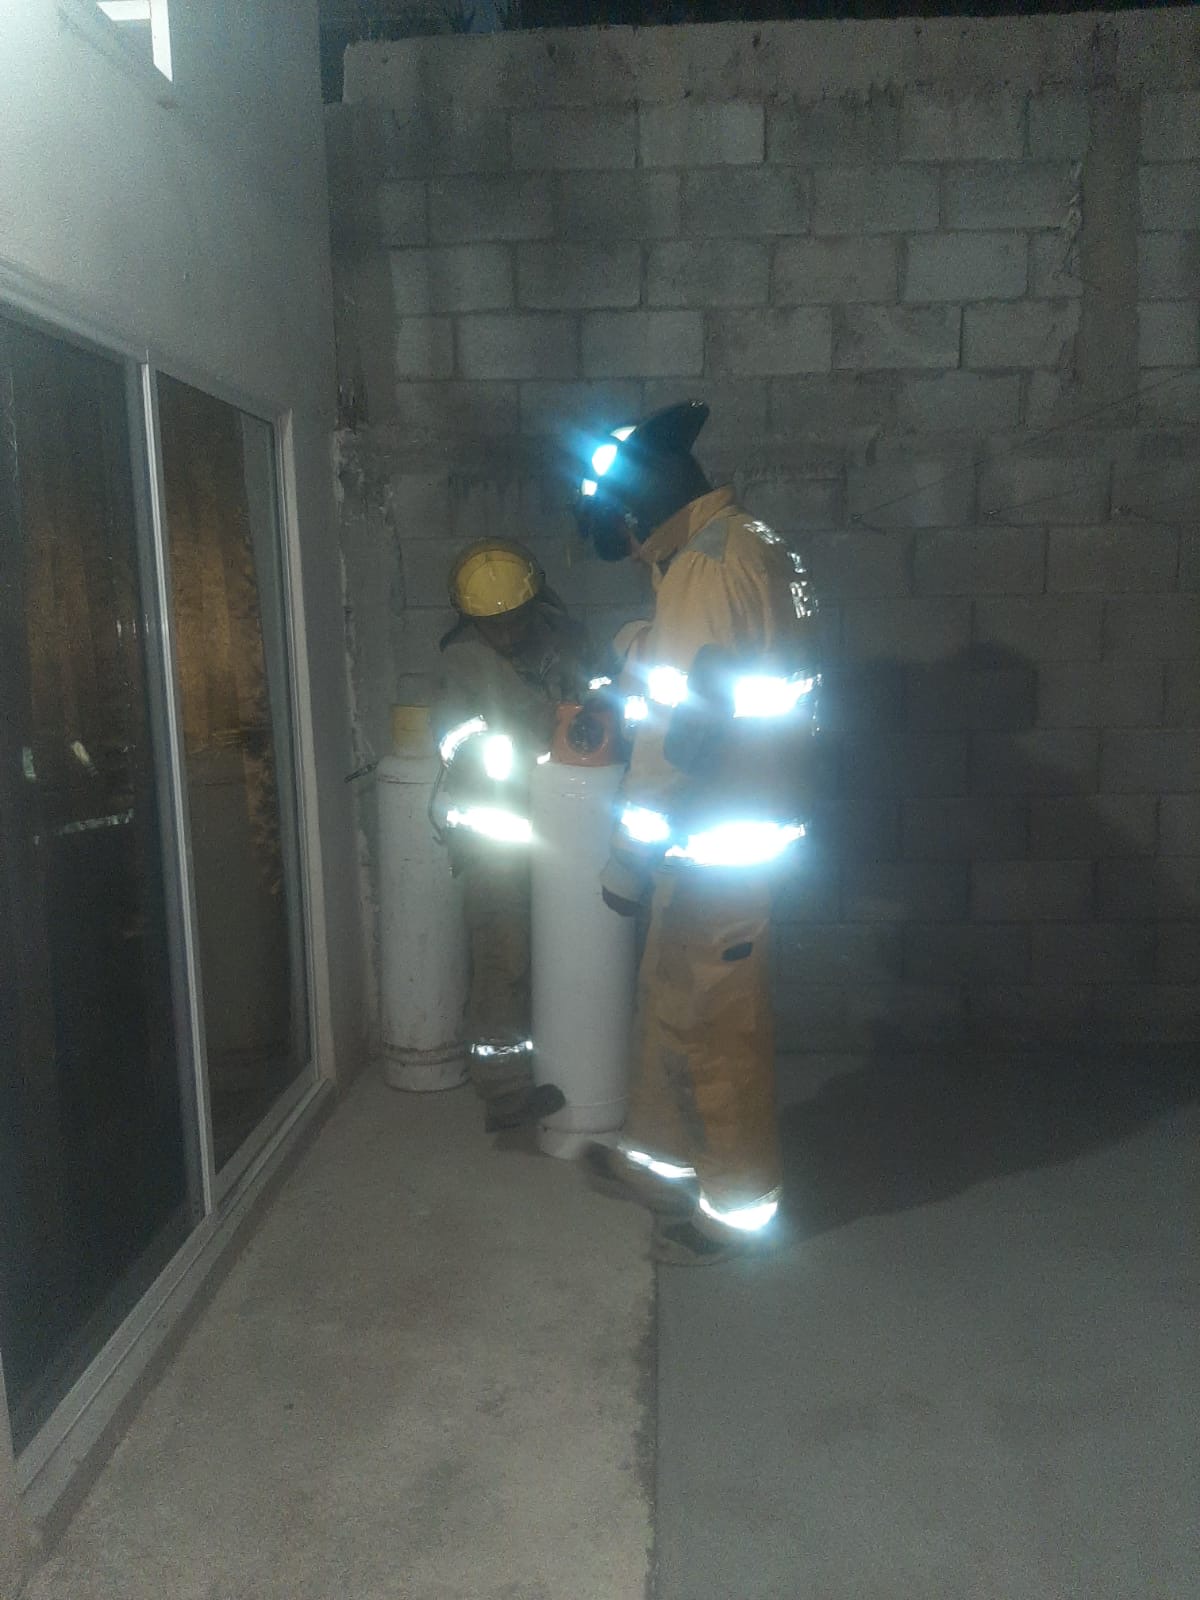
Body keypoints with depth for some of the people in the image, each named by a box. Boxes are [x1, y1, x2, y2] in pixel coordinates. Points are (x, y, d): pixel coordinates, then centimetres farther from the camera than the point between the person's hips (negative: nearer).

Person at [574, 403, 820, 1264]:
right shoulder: (752, 546, 12)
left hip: (717, 842, -10)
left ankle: (739, 1202, 20)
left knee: (713, 1020, 3)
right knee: (671, 998, 21)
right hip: (745, 829, 10)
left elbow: (682, 729, -23)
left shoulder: (707, 569, -20)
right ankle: (663, 1155, 37)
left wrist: (632, 855, -18)